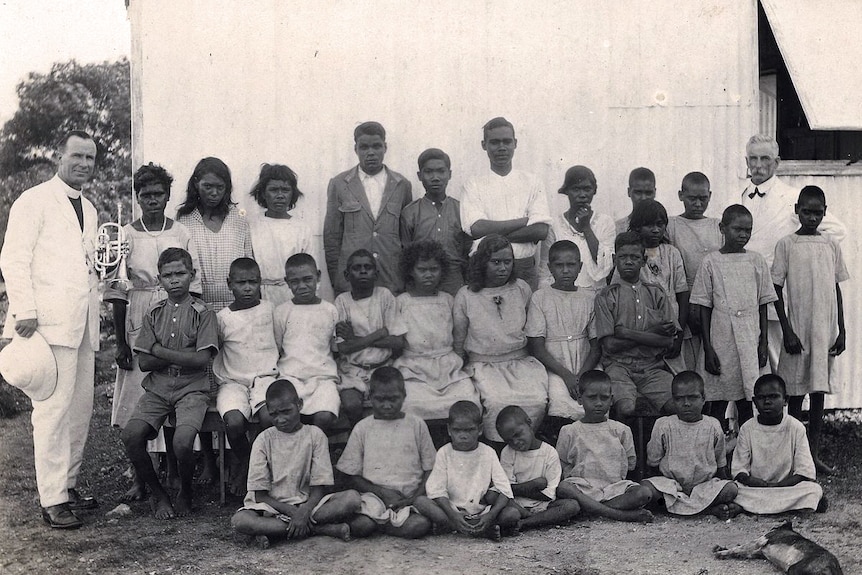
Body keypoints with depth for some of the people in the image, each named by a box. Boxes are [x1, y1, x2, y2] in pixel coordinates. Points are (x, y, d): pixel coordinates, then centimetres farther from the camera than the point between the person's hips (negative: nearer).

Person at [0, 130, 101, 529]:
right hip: (50, 321, -7)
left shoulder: (89, 210, 21)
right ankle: (52, 500, -3)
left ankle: (67, 483, 20)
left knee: (80, 410, 8)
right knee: (53, 409, -8)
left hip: (83, 323, 8)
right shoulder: (34, 201, -2)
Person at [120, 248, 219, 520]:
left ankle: (185, 493, 5)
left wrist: (159, 350, -6)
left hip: (191, 388, -4)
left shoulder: (202, 313, 1)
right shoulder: (154, 314, 11)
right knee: (131, 435, -21)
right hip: (157, 388, 4)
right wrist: (183, 356, -7)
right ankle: (158, 494, 2)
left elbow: (201, 359, -11)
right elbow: (144, 362, 4)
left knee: (183, 442, -28)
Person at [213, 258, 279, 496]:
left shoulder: (270, 310, 7)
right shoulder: (222, 318, 3)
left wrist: (276, 370, 9)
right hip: (232, 382, 0)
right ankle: (243, 459, 5)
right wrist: (219, 377, 0)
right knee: (234, 422, -29)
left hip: (265, 377, 1)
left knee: (270, 417, -29)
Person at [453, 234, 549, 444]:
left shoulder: (522, 289, 8)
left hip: (521, 361, 2)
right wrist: (462, 371, -4)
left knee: (537, 400, -26)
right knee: (498, 402, -31)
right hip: (483, 364, -2)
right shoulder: (466, 296, 2)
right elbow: (458, 344, 6)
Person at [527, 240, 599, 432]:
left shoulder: (589, 298, 10)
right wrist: (567, 375, -12)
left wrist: (582, 376, -9)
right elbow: (537, 348, -3)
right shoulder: (540, 298, 3)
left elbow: (596, 346, 8)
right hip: (554, 370, -2)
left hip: (586, 368, 3)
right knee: (562, 405, -31)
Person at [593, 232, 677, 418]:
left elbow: (670, 341, 3)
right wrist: (652, 333, -4)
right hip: (619, 366, -3)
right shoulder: (606, 296, 5)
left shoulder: (657, 293, 14)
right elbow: (610, 344, -5)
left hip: (653, 368, 3)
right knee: (626, 408, -32)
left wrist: (628, 333, -7)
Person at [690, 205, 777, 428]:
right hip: (721, 341, -2)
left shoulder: (757, 261, 6)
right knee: (718, 403, 4)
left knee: (746, 403, 6)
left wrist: (763, 343, 3)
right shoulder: (711, 262, 0)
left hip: (750, 342, 2)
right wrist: (708, 349, -5)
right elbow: (704, 308, 0)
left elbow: (762, 305, 9)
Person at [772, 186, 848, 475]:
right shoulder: (787, 245, -3)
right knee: (796, 391, 2)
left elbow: (837, 288, 11)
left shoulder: (831, 246, 8)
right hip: (798, 330, -3)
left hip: (826, 330, 3)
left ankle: (814, 453, 14)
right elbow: (777, 289, -4)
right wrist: (787, 330, -10)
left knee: (819, 389, 7)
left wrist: (841, 330, 6)